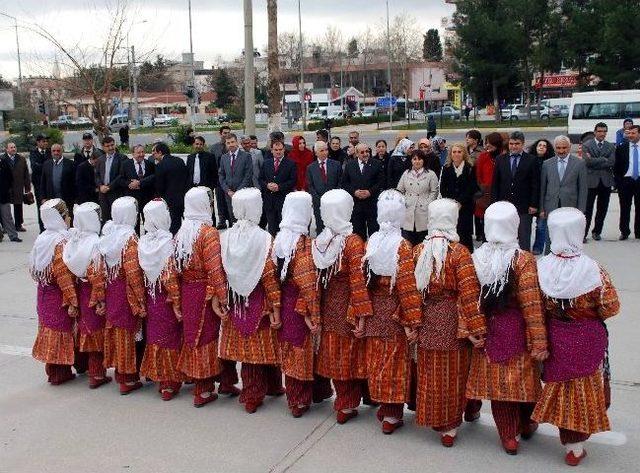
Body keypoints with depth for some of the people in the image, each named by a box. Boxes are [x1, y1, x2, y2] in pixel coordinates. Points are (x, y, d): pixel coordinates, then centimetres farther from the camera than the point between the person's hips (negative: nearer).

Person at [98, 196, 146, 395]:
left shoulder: (108, 234, 2)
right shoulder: (129, 237, -18)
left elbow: (104, 266, 6)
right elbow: (133, 272, -21)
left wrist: (103, 294, 14)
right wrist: (141, 298, -15)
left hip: (111, 290, 7)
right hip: (127, 293, -6)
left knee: (115, 328, 17)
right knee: (127, 331, 4)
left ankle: (119, 371, 31)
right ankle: (128, 379, 14)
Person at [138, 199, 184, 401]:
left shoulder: (143, 242, -2)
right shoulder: (168, 242, -17)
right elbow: (171, 276, -18)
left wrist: (142, 301, 11)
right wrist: (177, 303, -12)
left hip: (151, 299, 5)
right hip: (167, 300, -5)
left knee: (156, 337, 16)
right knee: (169, 339, 6)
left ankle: (158, 377, 27)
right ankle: (169, 384, 14)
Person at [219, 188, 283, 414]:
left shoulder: (225, 237, -5)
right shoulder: (263, 238, -15)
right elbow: (269, 276, -15)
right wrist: (276, 307, -11)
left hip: (236, 302, 3)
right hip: (259, 302, -3)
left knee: (246, 346, 13)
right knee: (263, 344, 13)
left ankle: (252, 395, 23)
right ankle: (272, 385, 30)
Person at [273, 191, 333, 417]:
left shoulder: (278, 239, -1)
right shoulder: (304, 243, -20)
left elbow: (274, 273, 4)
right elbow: (308, 283, -21)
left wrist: (278, 307, 11)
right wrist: (313, 316, -16)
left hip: (285, 304, 6)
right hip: (301, 306, -6)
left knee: (290, 353, 17)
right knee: (304, 353, 11)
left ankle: (293, 398, 30)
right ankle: (301, 401, 25)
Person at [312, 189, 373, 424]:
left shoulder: (318, 242, -3)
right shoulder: (353, 242, -18)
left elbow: (316, 278, 2)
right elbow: (358, 281, -20)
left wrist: (316, 310, 10)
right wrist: (362, 316, -17)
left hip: (329, 308, 5)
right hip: (348, 309, -5)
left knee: (335, 356, 16)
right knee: (350, 357, 10)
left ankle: (343, 402, 30)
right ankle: (347, 406, 20)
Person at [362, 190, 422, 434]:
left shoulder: (371, 242, -2)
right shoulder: (402, 246, -16)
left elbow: (365, 277, 2)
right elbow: (407, 286, -18)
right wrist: (412, 321, -13)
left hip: (374, 311, 5)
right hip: (394, 312, -4)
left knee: (376, 359, 15)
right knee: (394, 362, 6)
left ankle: (382, 406, 29)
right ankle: (391, 416, 14)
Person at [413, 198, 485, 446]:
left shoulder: (418, 251, -2)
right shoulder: (459, 252, -15)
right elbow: (469, 293, -18)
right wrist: (476, 329, -14)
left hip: (427, 319, 3)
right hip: (452, 320, -3)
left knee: (431, 372, 16)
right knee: (453, 372, 12)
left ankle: (433, 418, 30)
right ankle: (449, 425, 22)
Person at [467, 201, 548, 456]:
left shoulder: (476, 258, -6)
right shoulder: (524, 260, -17)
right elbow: (532, 305, -18)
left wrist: (472, 330, -3)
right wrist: (539, 342, -14)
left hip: (489, 332, 2)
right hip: (518, 332, -2)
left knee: (497, 381, 12)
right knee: (523, 377, 18)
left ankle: (508, 436, 22)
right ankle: (526, 425, 39)